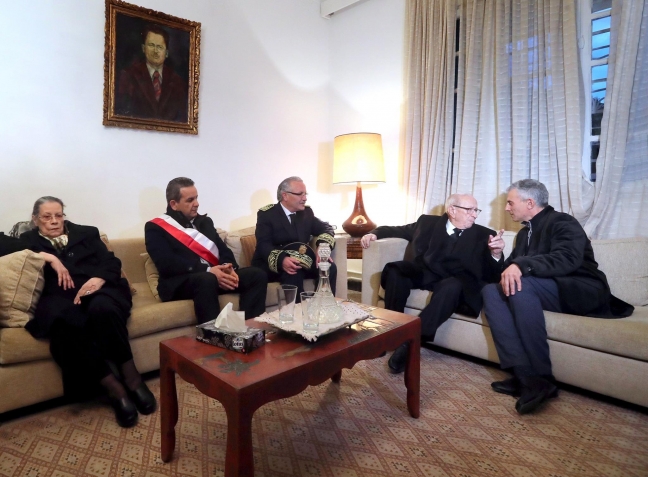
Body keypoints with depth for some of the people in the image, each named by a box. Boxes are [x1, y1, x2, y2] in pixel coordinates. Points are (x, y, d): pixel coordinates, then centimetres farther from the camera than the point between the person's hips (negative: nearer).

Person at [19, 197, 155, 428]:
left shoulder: (86, 233, 24)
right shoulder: (29, 241, 24)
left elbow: (112, 262, 12)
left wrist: (100, 278, -11)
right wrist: (48, 258, -8)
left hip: (95, 289, 0)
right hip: (60, 297, 0)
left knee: (102, 308, -37)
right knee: (65, 321, -37)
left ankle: (131, 376, -23)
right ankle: (112, 386, -30)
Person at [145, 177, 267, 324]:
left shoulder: (204, 221, 22)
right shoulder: (155, 228, 4)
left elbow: (223, 249, 15)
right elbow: (167, 264, -11)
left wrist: (228, 267, -10)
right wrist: (208, 271, -20)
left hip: (215, 275, 6)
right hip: (180, 283, -5)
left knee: (257, 275, -16)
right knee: (207, 280, -38)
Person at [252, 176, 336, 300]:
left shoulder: (306, 212, 10)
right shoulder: (266, 214, -8)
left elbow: (326, 228, 6)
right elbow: (264, 245, -19)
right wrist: (282, 260, -40)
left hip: (301, 262, 5)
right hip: (272, 265, -5)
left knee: (329, 267, -19)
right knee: (293, 273, -35)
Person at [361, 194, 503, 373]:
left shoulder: (483, 235, 10)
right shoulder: (428, 222, 13)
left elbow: (491, 276, 3)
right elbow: (400, 230, 21)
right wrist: (374, 233, 1)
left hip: (453, 280, -1)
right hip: (423, 273, 2)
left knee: (452, 287, -37)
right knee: (395, 270, -28)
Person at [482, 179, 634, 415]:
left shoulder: (562, 222, -5)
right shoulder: (524, 233, 20)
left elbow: (567, 259, -25)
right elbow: (511, 269, 15)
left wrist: (521, 265, -38)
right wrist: (499, 256, -5)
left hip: (583, 291, -7)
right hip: (545, 291, 7)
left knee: (520, 285, -34)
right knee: (491, 290, -19)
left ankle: (541, 378, -30)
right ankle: (524, 375, -30)